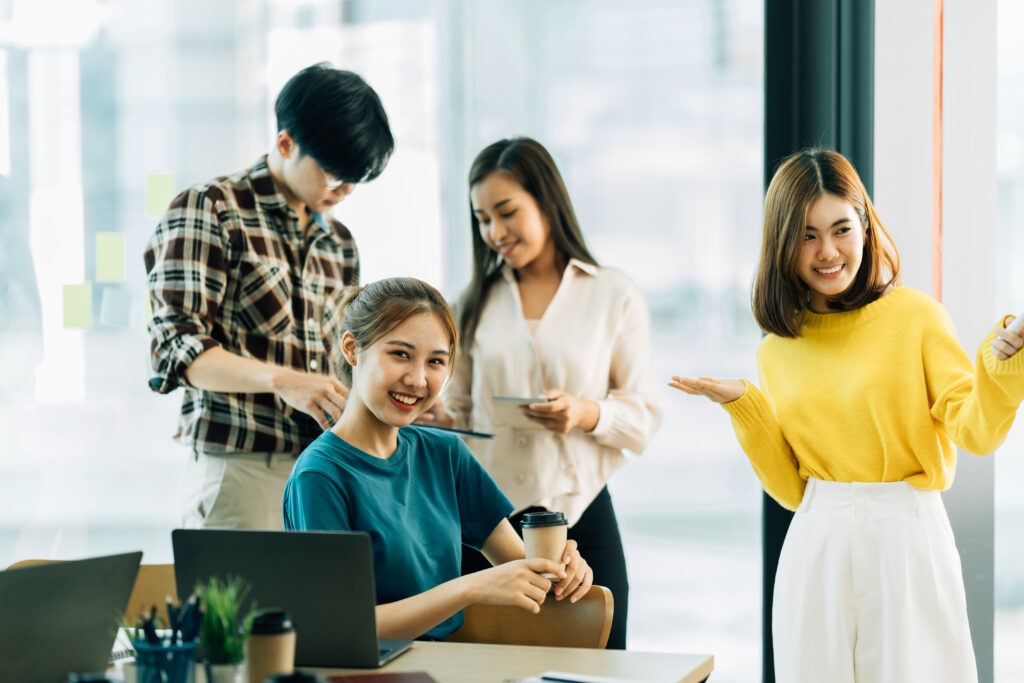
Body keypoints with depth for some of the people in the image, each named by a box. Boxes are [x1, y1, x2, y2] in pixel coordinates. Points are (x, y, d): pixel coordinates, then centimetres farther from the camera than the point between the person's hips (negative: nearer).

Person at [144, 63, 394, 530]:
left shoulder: (339, 243, 20)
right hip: (239, 469, -6)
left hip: (322, 471, 6)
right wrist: (281, 379, -23)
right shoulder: (209, 210, -1)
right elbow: (178, 347, -10)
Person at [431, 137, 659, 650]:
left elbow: (643, 419, 1)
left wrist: (586, 412, -17)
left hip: (577, 514, -2)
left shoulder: (615, 298, 3)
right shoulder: (477, 301, 11)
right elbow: (458, 411, 12)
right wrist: (430, 413, -9)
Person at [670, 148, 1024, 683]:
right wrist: (741, 405, 1)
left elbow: (975, 432, -9)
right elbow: (790, 488, 10)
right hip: (817, 544, 3)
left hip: (907, 537, -3)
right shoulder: (777, 351, 9)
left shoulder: (915, 315, -2)